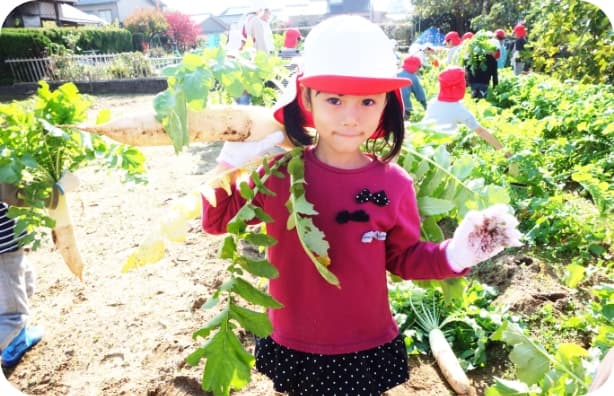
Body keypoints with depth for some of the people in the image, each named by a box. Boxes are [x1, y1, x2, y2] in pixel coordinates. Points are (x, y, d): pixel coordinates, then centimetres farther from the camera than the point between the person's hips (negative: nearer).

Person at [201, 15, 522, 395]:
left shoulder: (394, 183, -13)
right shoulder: (278, 170, -14)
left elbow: (403, 258, 0)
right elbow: (216, 220, -2)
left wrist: (453, 255, -18)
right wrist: (228, 166, -18)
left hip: (367, 348, 0)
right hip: (292, 345, 1)